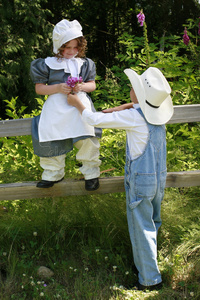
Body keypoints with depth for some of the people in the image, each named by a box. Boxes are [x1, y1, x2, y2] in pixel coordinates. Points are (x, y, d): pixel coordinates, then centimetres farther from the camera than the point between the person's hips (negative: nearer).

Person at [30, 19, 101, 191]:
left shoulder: (84, 64, 10)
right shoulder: (47, 64, 2)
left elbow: (92, 85, 14)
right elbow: (39, 88, 2)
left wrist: (82, 87, -9)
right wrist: (58, 88, -14)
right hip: (56, 108, 0)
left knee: (86, 140, -15)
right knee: (51, 139, -6)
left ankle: (91, 173, 5)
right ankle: (54, 174, 17)